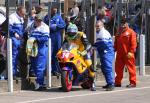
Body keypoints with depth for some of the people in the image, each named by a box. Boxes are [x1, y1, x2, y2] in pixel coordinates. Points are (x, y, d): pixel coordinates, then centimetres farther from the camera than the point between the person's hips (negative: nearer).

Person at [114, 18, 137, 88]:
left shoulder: (131, 32, -3)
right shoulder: (118, 33, 18)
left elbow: (133, 43, -10)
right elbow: (116, 43, 22)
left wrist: (131, 52, -17)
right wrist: (114, 50, 12)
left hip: (128, 54, -7)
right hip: (119, 54, 7)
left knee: (131, 68, -3)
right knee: (118, 68, 9)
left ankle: (133, 83, 0)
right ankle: (118, 82, 17)